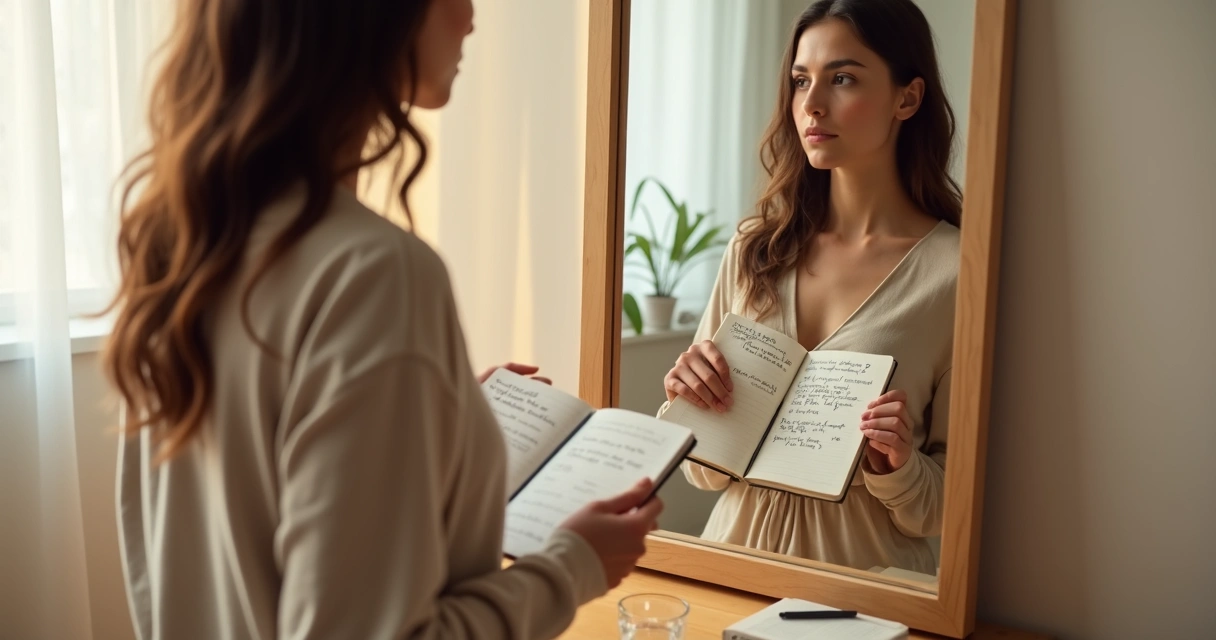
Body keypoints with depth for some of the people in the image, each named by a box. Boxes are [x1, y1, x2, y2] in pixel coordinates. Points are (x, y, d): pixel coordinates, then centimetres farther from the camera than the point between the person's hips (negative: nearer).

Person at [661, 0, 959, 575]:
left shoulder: (952, 271, -9)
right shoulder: (756, 248, 2)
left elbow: (951, 509, -1)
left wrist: (897, 467, -18)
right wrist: (684, 399, -9)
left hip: (864, 578, -2)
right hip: (737, 553, 3)